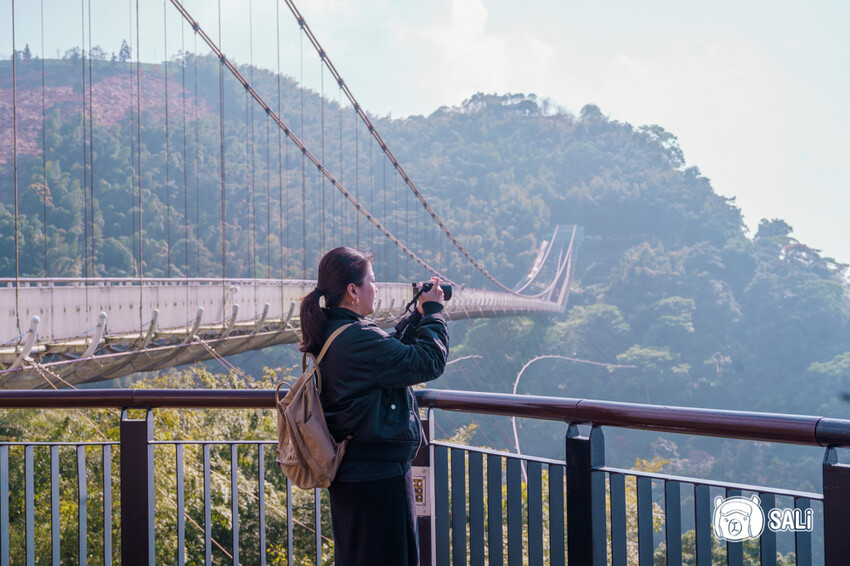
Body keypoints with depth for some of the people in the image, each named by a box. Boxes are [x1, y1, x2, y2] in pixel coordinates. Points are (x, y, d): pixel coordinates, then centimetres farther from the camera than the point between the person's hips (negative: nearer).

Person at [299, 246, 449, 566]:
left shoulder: (329, 333, 7)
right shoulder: (360, 338, -24)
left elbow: (391, 353, 19)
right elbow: (429, 363, -20)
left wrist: (418, 316, 13)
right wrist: (433, 312, -8)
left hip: (348, 473, 10)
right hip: (378, 476, -10)